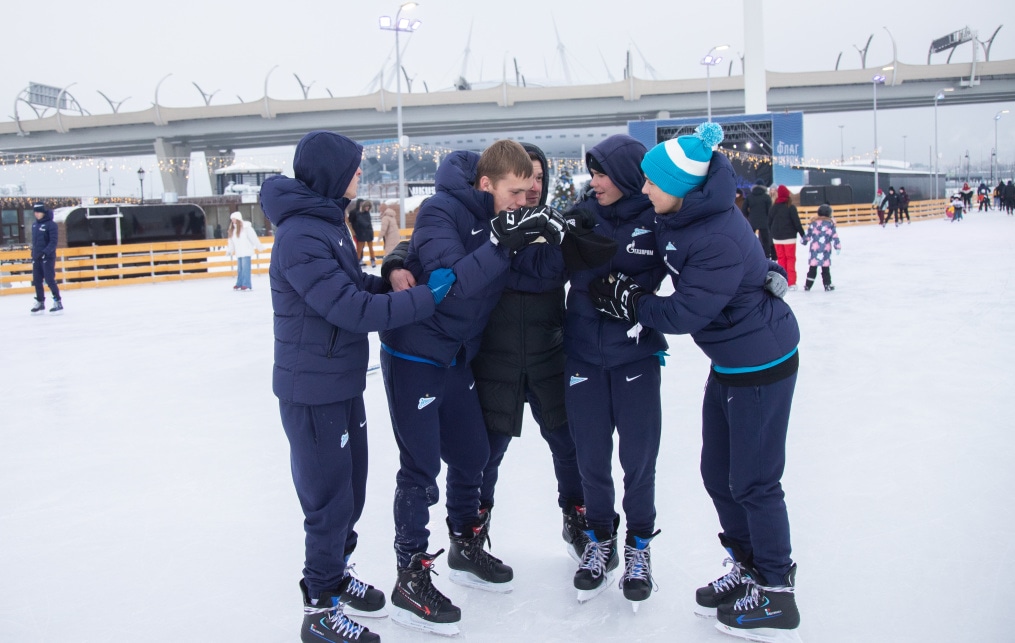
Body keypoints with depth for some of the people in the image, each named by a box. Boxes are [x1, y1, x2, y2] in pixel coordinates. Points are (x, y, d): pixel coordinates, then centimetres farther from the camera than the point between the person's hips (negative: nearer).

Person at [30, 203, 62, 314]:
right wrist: (33, 254, 17)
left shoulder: (51, 224, -10)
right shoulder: (34, 225, 12)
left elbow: (53, 241, -15)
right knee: (37, 281, 9)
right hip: (36, 258, 7)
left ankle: (58, 302, -2)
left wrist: (46, 252, -24)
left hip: (48, 257, -7)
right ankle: (40, 302, 19)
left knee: (50, 280, -9)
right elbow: (34, 241, 20)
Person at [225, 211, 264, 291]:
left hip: (246, 252, -7)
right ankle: (239, 284, 16)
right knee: (239, 269, 10)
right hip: (238, 253, 7)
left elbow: (254, 238, -10)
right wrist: (229, 251, 19)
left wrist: (260, 247, -8)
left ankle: (246, 285, -11)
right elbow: (231, 242, 19)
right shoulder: (232, 229, 12)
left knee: (245, 268, -11)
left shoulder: (246, 227, -11)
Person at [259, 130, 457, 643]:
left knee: (350, 488, 21)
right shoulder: (301, 237, -23)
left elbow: (356, 285, 14)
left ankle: (335, 574, 41)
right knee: (330, 499, 2)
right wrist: (425, 297, -21)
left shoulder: (327, 222, 10)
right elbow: (352, 308, -27)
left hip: (343, 384, 9)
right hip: (313, 393, -9)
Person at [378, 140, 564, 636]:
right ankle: (410, 580, 9)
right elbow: (450, 284, -33)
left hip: (457, 356, 8)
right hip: (413, 357, -8)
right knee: (421, 466, -3)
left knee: (472, 454, 16)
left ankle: (466, 549, 36)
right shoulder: (441, 212, -22)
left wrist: (548, 242, -16)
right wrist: (500, 245, -40)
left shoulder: (501, 218, 1)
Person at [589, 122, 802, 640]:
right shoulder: (677, 217, -2)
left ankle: (775, 595, 19)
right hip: (729, 363, 9)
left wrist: (624, 300, -16)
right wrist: (623, 286, -4)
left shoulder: (721, 240, -30)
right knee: (717, 473, 16)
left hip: (762, 364, -9)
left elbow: (684, 312, -26)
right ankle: (749, 568, 34)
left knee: (753, 482, 2)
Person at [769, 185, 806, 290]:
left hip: (777, 238, 4)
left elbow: (770, 222, 8)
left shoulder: (774, 207, 2)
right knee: (790, 259, 4)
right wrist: (802, 234, -3)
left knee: (781, 258, 11)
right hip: (789, 237, -3)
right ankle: (791, 283, 1)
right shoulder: (790, 207, -10)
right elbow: (797, 222, -11)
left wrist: (772, 234, 20)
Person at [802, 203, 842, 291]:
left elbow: (808, 234, 8)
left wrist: (803, 241, 25)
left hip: (814, 248, 1)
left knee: (812, 267, 7)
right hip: (826, 249, -1)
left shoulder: (813, 222, 3)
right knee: (826, 267, 6)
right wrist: (837, 247, 2)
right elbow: (835, 237, -3)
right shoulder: (830, 223, -1)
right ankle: (827, 285, 8)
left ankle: (808, 285, 8)